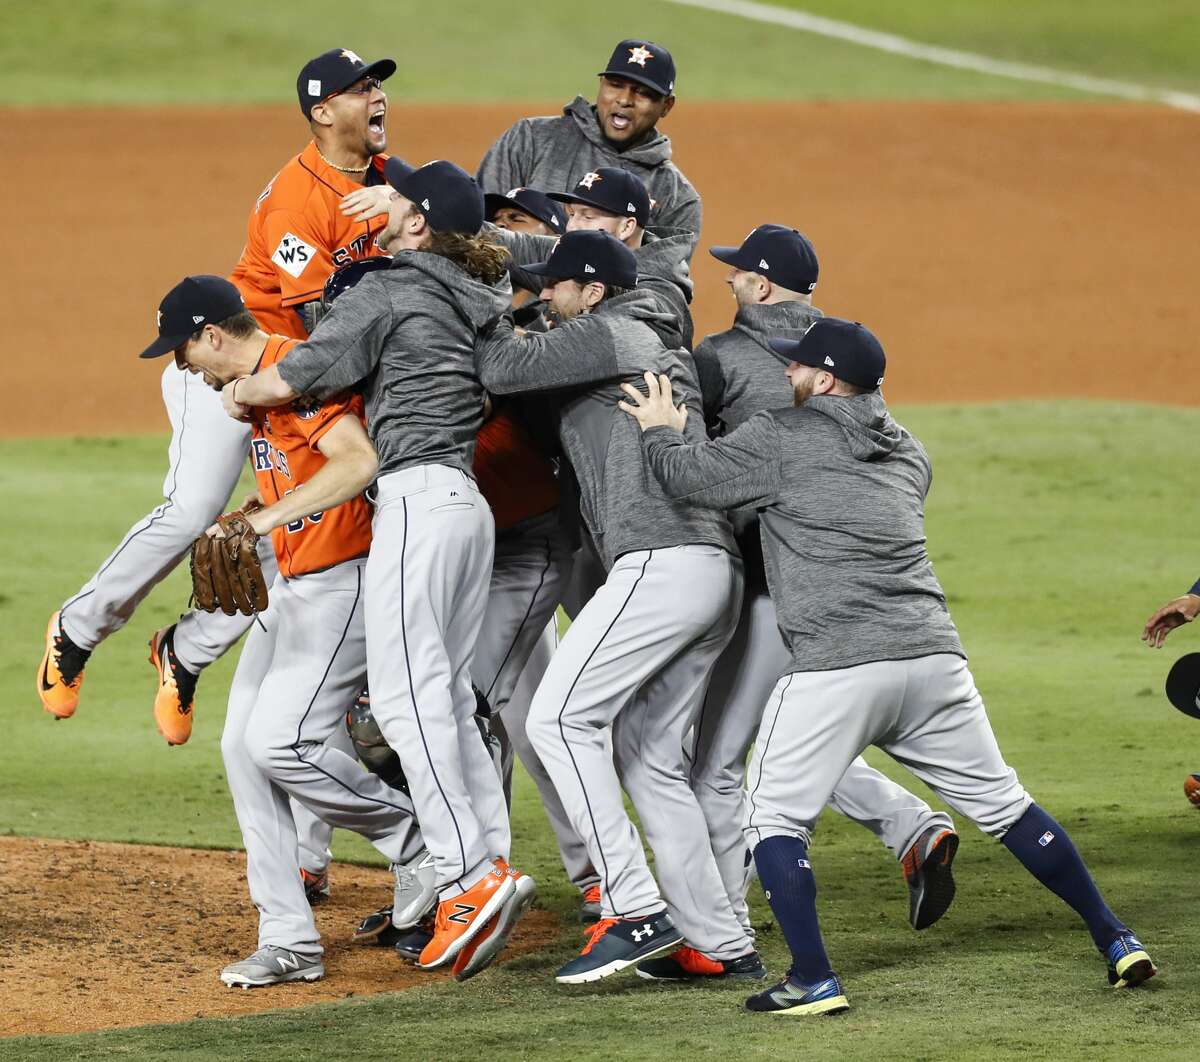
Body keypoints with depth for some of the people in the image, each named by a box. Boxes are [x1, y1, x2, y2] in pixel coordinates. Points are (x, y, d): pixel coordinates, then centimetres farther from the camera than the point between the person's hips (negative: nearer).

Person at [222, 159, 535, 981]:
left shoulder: (388, 292, -5)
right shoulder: (477, 302, 18)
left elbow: (295, 378, -6)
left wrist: (242, 392, 16)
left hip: (417, 496, -9)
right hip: (468, 501, 9)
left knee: (406, 697, -12)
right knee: (447, 697, 11)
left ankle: (469, 876, -21)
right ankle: (493, 861, 4)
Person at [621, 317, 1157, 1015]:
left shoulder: (783, 438, 2)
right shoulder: (910, 454, 22)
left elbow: (689, 476, 0)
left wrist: (662, 431, 21)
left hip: (835, 668, -6)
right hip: (934, 656, 6)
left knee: (776, 819, 5)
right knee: (1001, 804, 14)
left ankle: (815, 979, -7)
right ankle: (1115, 940, 13)